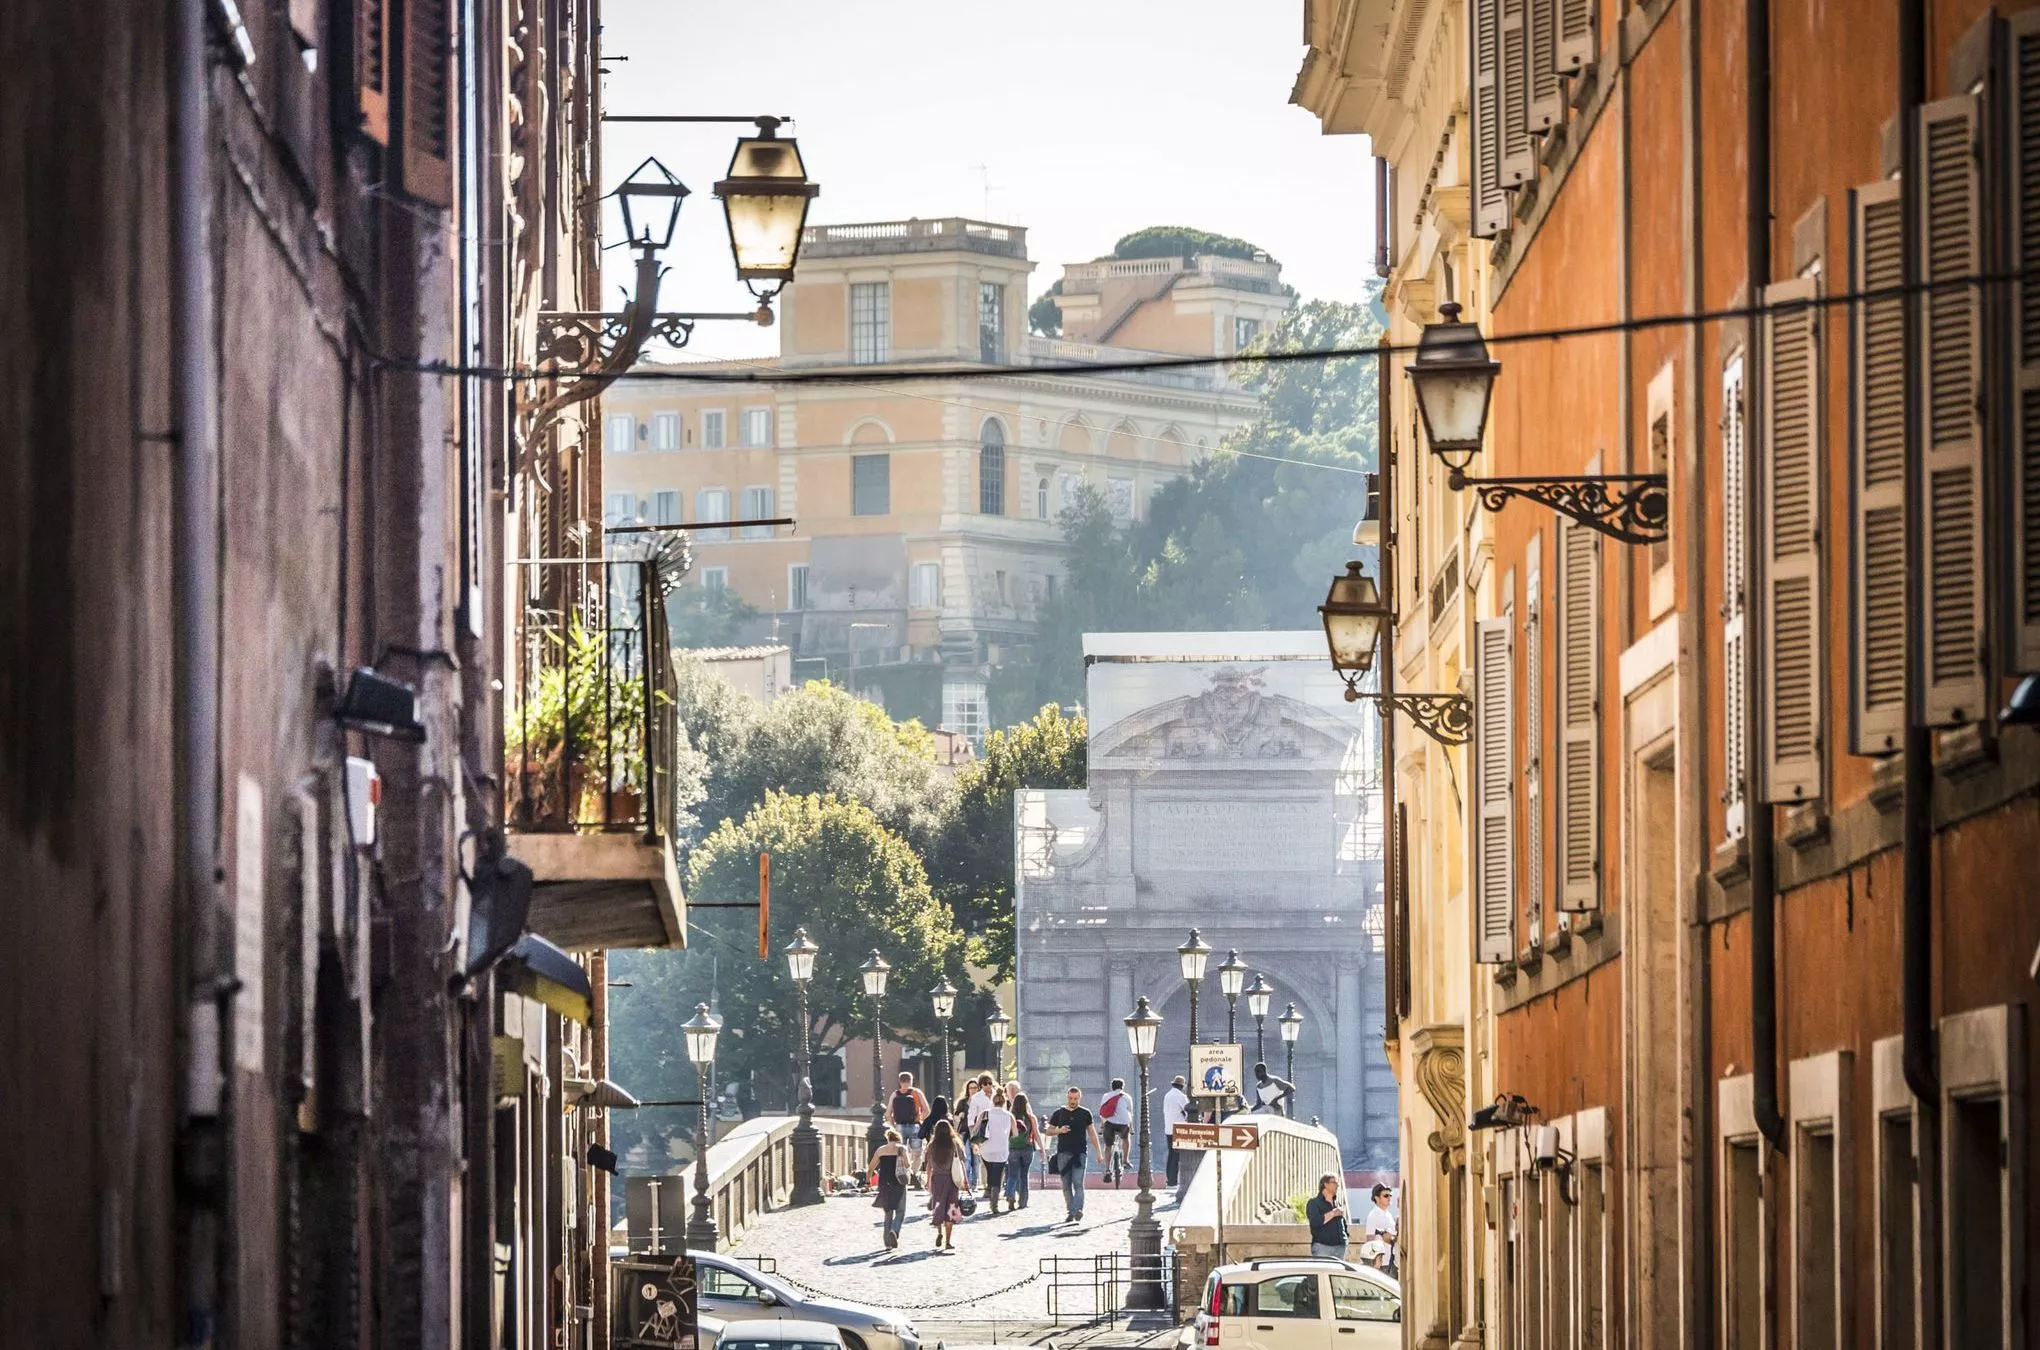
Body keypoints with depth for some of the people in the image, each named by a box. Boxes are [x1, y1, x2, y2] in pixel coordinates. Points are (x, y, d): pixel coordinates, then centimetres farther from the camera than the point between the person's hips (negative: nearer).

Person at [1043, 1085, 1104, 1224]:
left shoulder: (1085, 1114, 7)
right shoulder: (1059, 1113, 9)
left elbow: (1092, 1133, 12)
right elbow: (1048, 1130, 12)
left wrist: (1098, 1151, 8)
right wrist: (1059, 1130, -8)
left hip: (1079, 1153, -2)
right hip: (1063, 1153, 2)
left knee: (1078, 1183, -14)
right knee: (1066, 1185, 4)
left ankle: (1078, 1210, -25)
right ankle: (1070, 1212, 10)